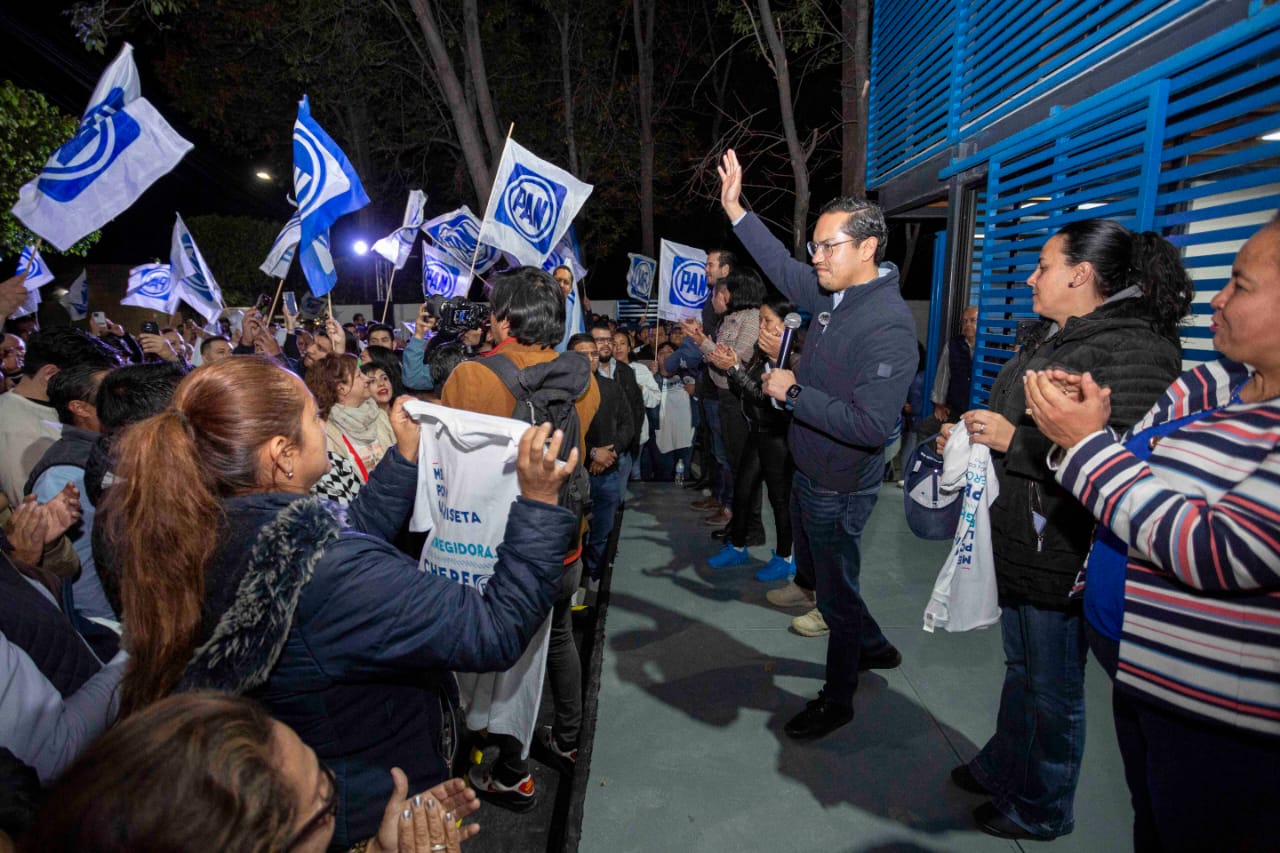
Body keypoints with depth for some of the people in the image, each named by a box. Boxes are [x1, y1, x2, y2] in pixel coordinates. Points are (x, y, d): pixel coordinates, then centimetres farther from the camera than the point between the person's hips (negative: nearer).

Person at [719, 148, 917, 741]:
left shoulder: (889, 325, -28)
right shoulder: (834, 295, -2)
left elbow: (871, 427, -35)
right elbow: (783, 269, 16)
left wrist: (793, 391, -28)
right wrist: (734, 208, 12)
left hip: (841, 486, -9)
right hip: (808, 470, 9)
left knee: (836, 592, 9)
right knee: (812, 567, 27)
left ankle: (837, 701, 33)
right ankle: (874, 647, 49)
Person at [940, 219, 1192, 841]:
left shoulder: (1135, 351, -20)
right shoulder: (1048, 336, 10)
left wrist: (1014, 439, -27)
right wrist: (972, 435, 7)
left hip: (1060, 557, -9)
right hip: (1017, 543, 9)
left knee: (1052, 688, 11)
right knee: (1019, 667, 25)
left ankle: (1042, 811, 33)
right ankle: (1001, 770, 45)